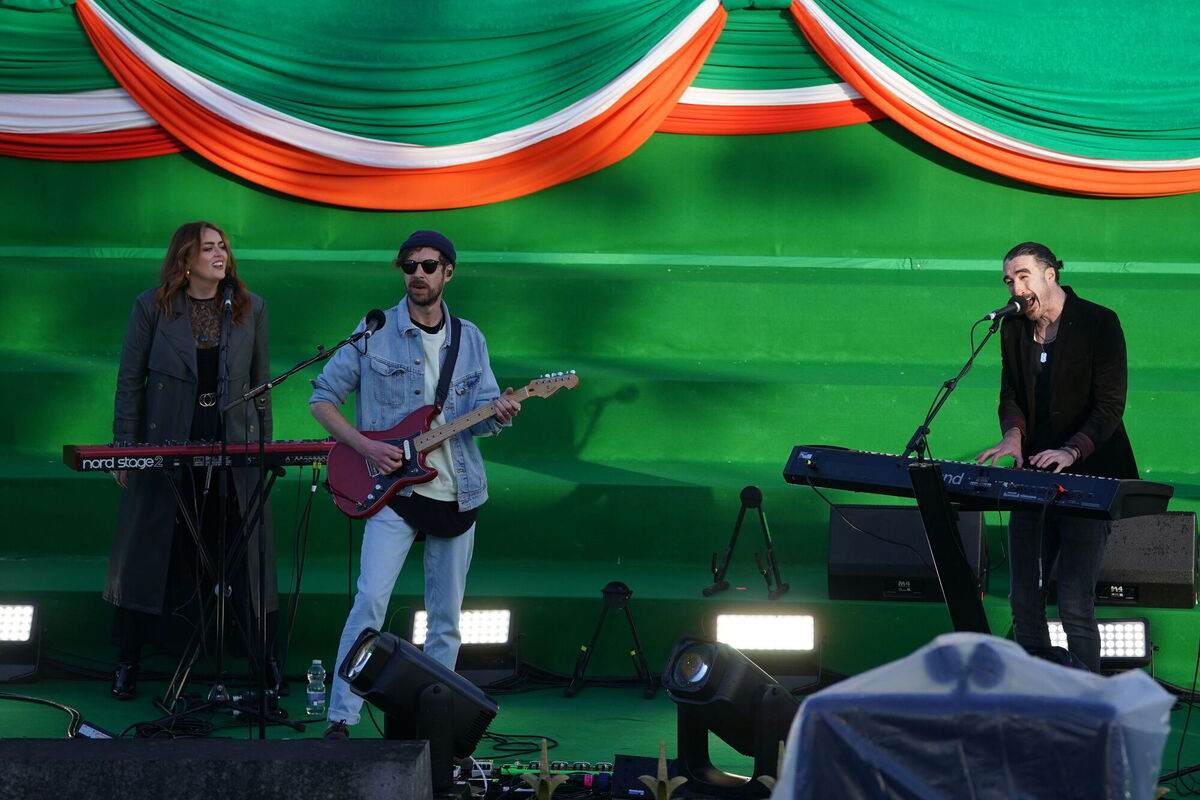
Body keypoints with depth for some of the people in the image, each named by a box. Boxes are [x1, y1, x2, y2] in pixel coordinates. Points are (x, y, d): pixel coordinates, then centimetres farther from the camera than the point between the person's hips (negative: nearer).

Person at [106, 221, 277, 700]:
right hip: (167, 449, -1)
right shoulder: (152, 306, -3)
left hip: (233, 449, 2)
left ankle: (266, 661, 15)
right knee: (149, 557, 4)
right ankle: (127, 664, 15)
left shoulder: (250, 309, 4)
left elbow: (261, 384, 9)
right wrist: (124, 449, -5)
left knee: (245, 557, 4)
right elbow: (130, 381, 0)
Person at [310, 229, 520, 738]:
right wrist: (366, 447, -12)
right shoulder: (375, 332, -1)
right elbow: (322, 397, 1)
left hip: (457, 494, 4)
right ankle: (341, 719, -13)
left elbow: (481, 412, 7)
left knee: (446, 619, 8)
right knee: (371, 599, -17)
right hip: (393, 490, -3)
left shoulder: (469, 339, 9)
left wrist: (498, 413, -17)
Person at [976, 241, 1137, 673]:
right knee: (1024, 599, 5)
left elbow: (1110, 404, -14)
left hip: (1089, 475, -6)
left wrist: (1071, 451, -29)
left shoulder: (1099, 323, -8)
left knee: (1074, 602, -13)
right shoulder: (1014, 329, 9)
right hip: (1034, 475, 6)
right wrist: (1013, 435, -12)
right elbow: (1011, 395, 11)